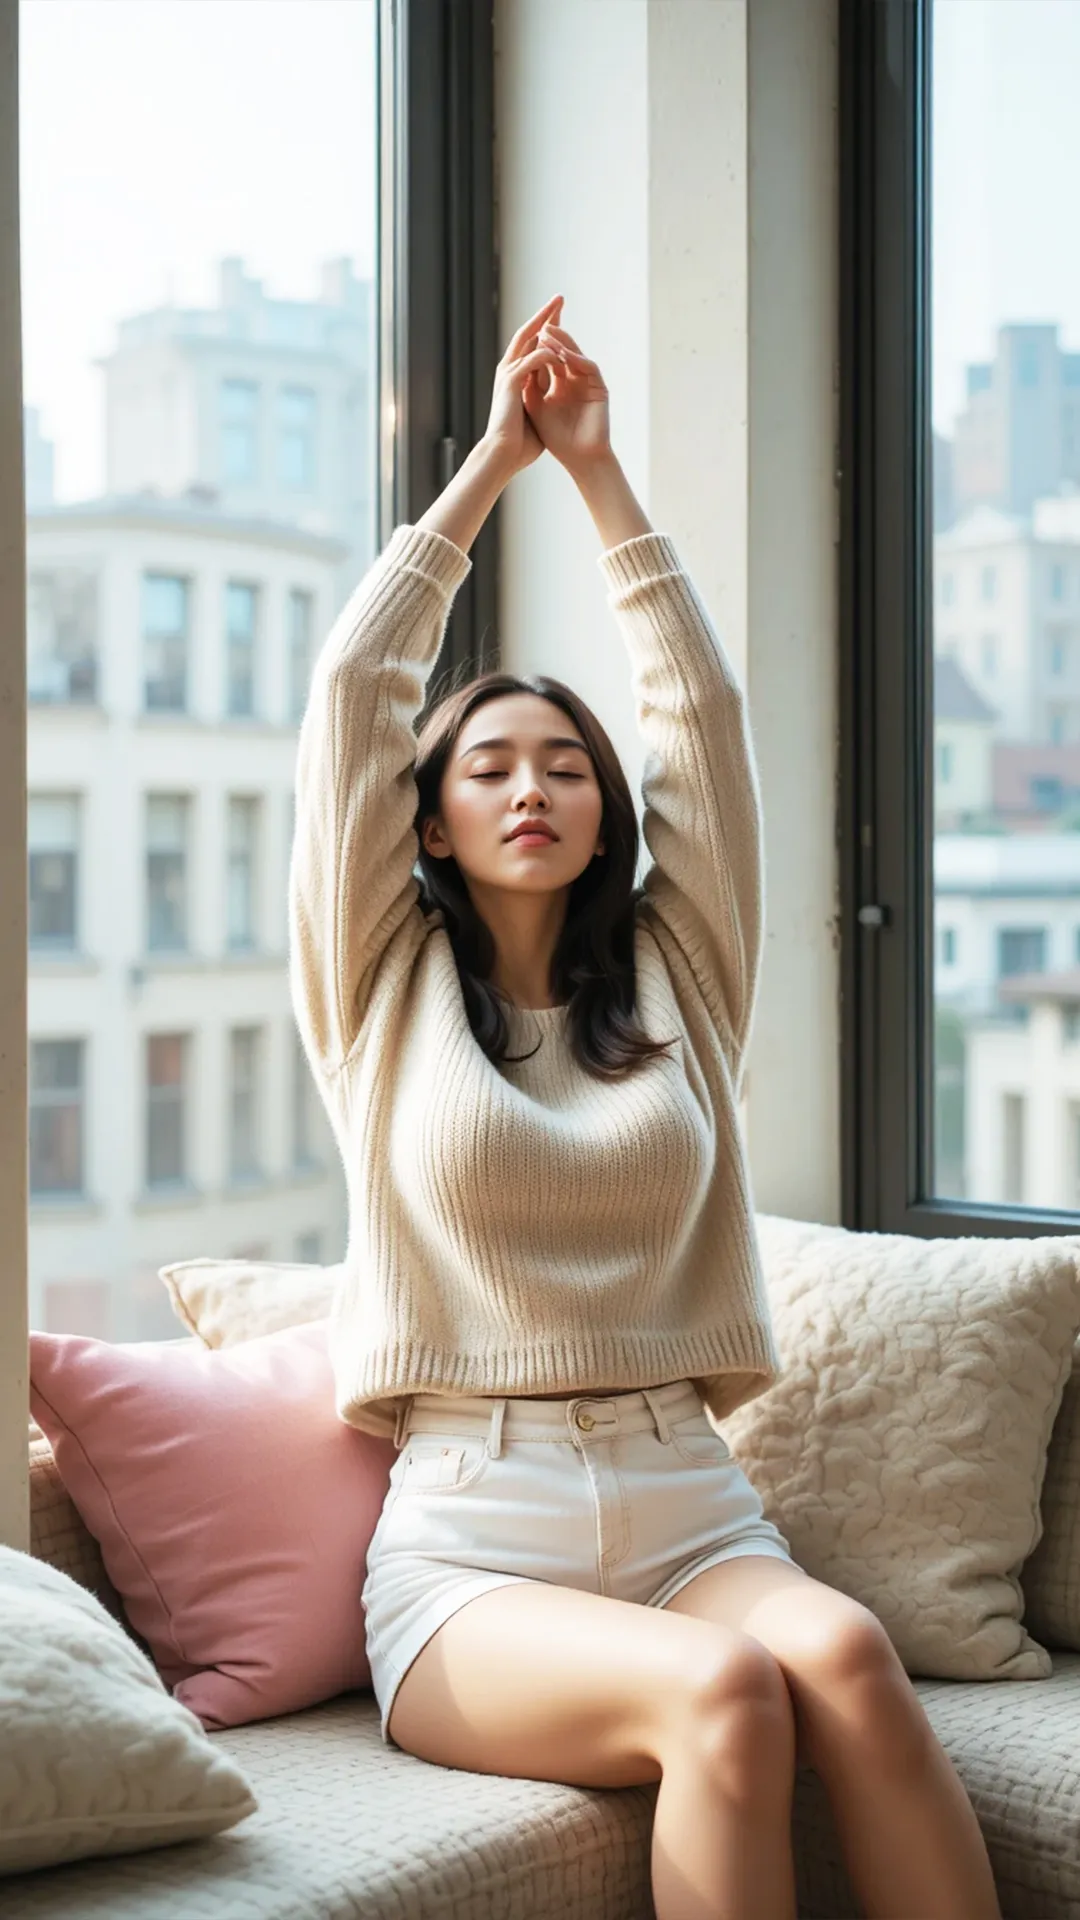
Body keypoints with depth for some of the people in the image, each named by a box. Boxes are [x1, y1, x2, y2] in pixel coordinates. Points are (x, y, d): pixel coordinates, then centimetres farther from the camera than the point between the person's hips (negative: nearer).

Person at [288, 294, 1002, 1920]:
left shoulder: (676, 979, 17)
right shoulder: (387, 992, 11)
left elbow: (705, 708, 14)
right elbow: (353, 685, 9)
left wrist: (597, 469, 19)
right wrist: (496, 455, 17)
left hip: (686, 1509, 3)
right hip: (468, 1546, -2)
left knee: (842, 1653, -32)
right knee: (727, 1691, -32)